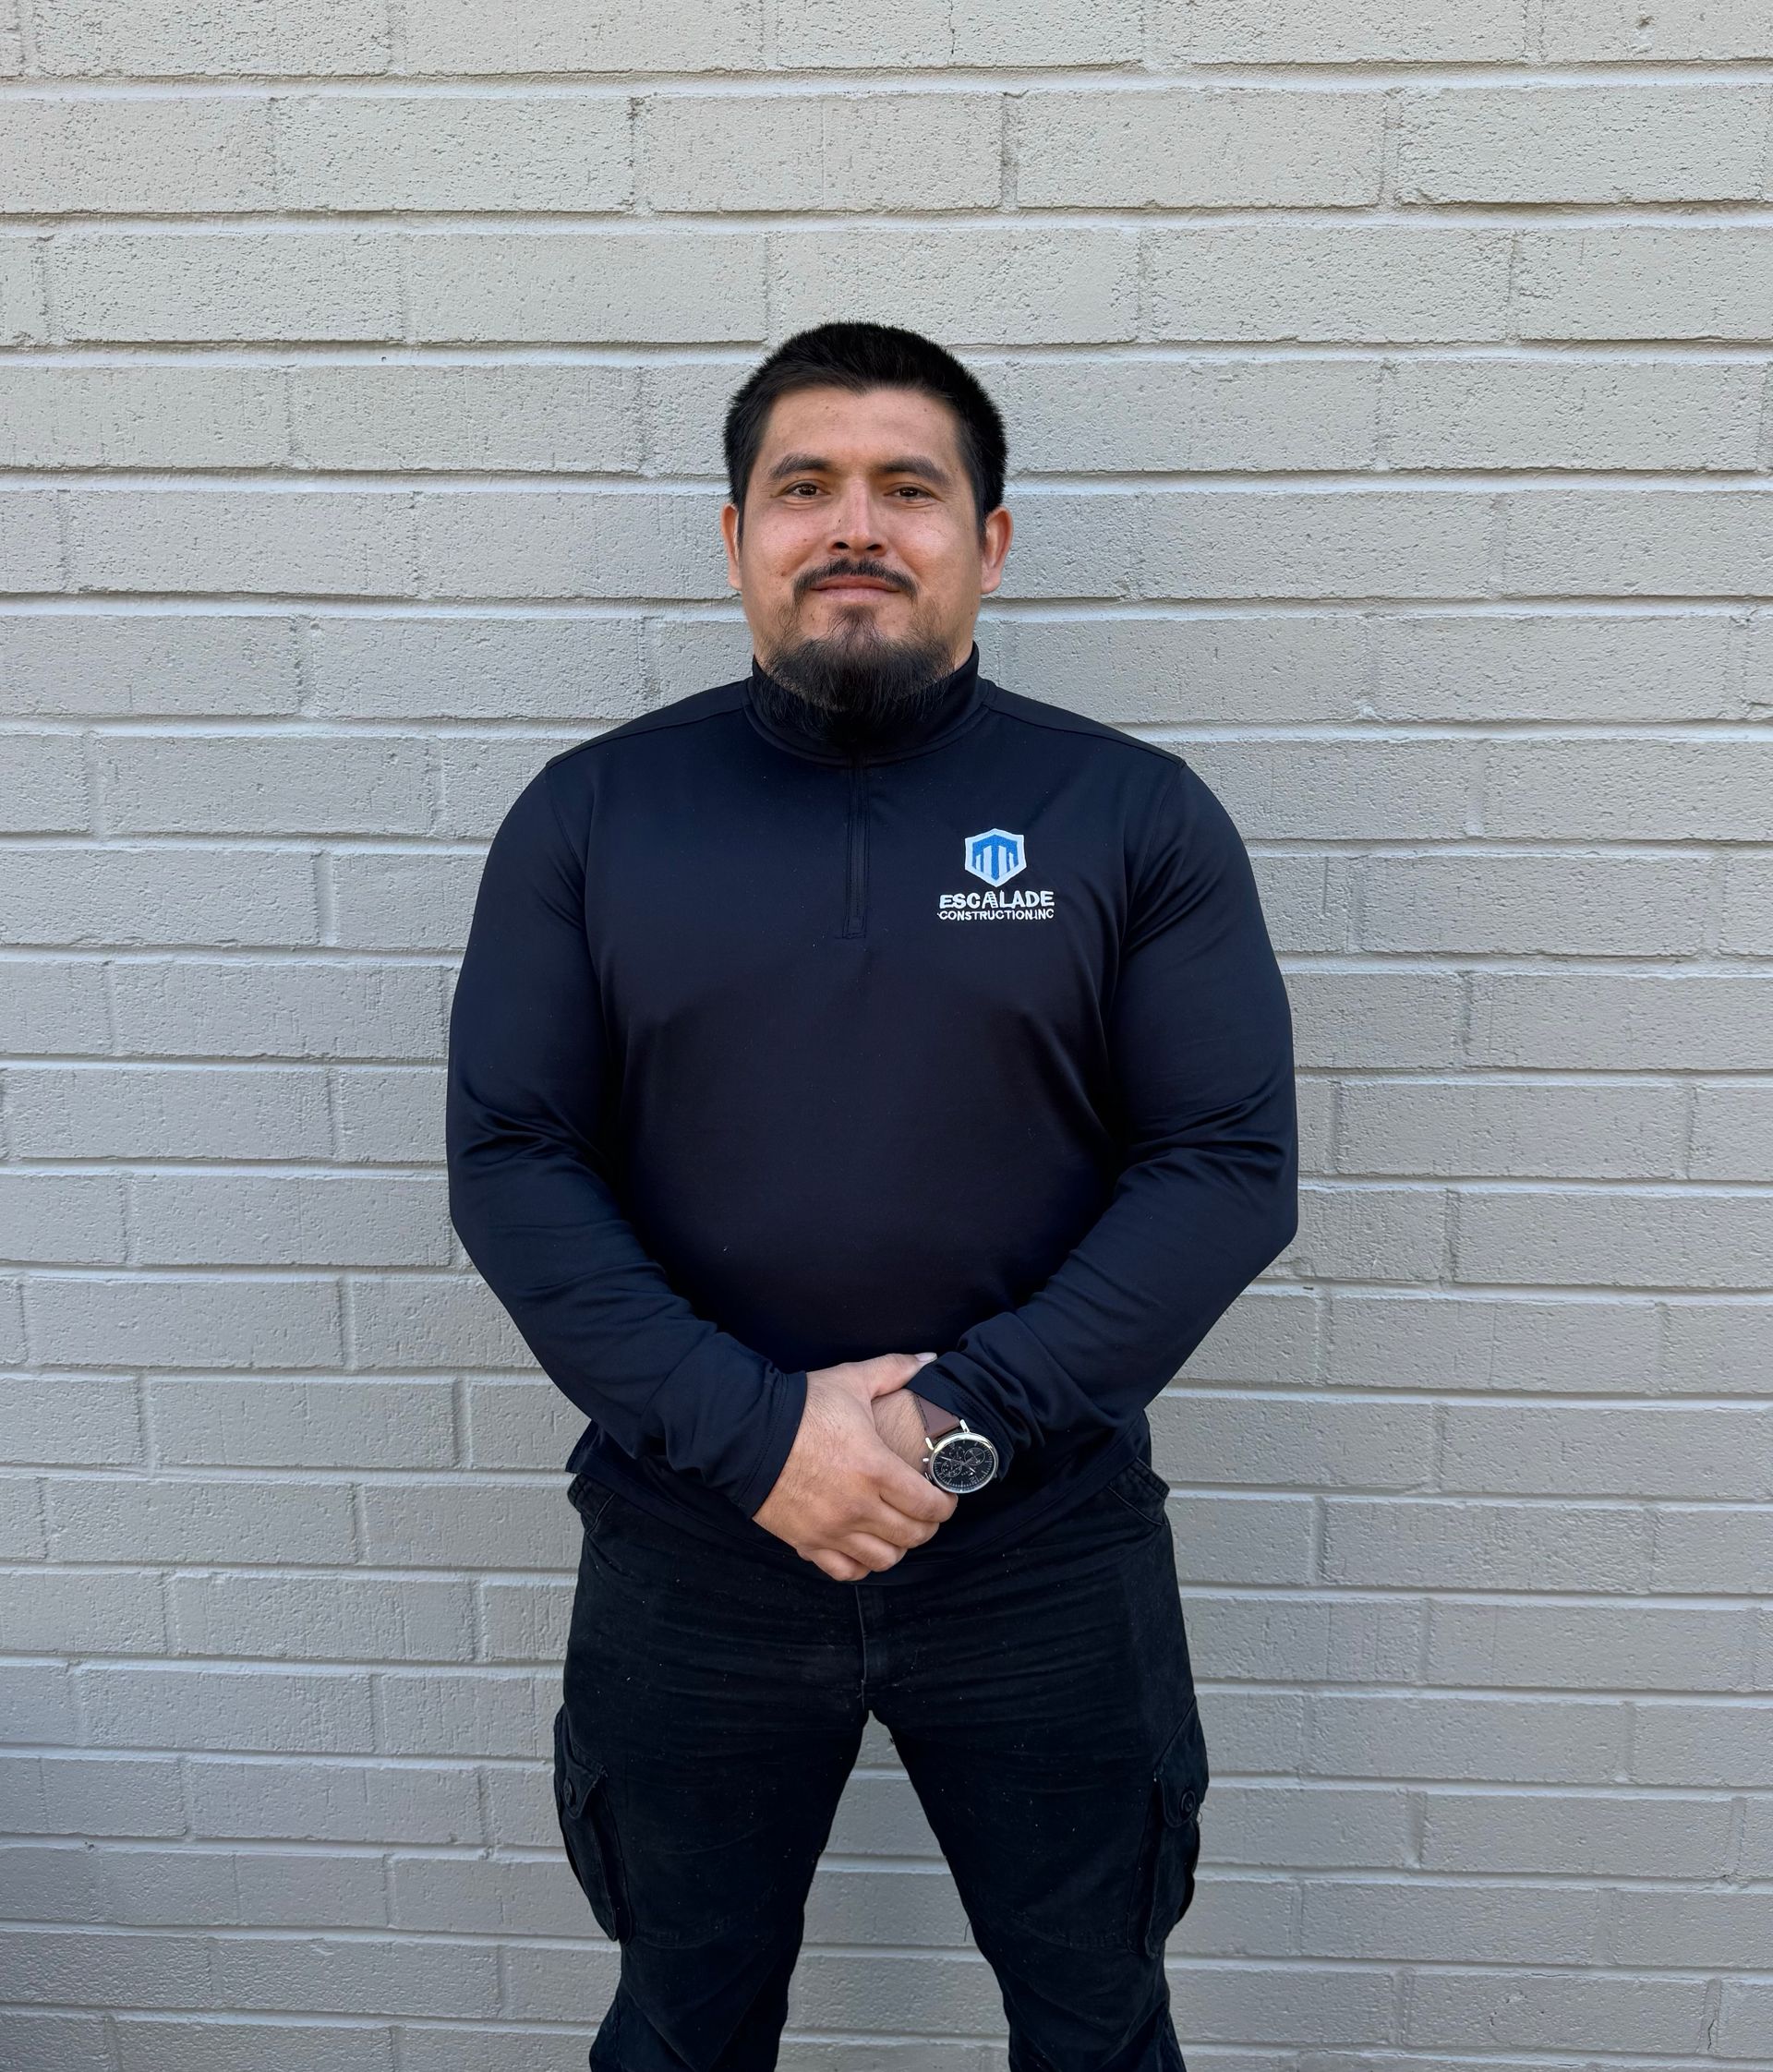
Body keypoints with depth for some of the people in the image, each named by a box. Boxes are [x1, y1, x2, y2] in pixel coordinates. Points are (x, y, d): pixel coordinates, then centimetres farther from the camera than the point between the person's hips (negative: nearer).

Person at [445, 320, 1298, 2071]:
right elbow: (507, 1159, -5)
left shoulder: (1138, 813, -3)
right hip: (689, 1546, 1)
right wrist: (751, 1431, -16)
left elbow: (1233, 1163, -7)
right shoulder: (589, 812, 0)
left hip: (1048, 1549, 0)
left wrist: (969, 1417, -17)